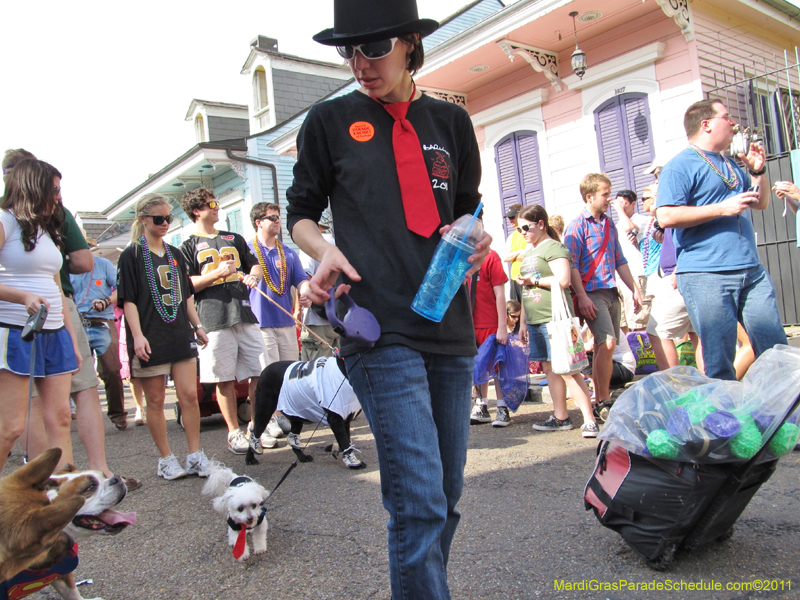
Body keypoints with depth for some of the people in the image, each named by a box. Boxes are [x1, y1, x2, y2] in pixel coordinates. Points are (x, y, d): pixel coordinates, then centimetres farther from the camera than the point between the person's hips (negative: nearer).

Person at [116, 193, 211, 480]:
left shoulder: (175, 254, 15)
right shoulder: (131, 256, -1)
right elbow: (128, 300, -7)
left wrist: (197, 326, 14)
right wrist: (137, 335, -16)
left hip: (181, 336, 4)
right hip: (151, 340, -4)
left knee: (189, 395, -1)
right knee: (155, 401, 4)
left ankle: (195, 456, 8)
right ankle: (166, 459, 16)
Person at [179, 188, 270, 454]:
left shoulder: (234, 239, 21)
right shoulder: (189, 246, 8)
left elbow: (255, 265, 22)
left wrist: (253, 275, -2)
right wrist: (217, 273, -12)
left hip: (244, 314, 4)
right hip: (214, 319, -3)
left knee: (258, 373, 1)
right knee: (224, 380, 0)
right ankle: (234, 432, 11)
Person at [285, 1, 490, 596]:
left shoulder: (451, 121, 14)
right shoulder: (330, 121, 7)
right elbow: (302, 211, 13)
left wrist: (473, 237, -1)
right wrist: (325, 250, -8)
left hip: (449, 323, 4)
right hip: (378, 324, -4)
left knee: (446, 494, 12)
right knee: (419, 499, -12)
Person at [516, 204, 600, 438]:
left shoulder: (553, 247, -6)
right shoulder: (528, 252, 20)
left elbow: (563, 280, -18)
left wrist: (533, 281, -11)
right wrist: (523, 321, 22)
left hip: (554, 317, -9)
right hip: (535, 320, 9)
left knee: (566, 370, -10)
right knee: (549, 368, 10)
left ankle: (589, 419, -5)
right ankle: (560, 417, 18)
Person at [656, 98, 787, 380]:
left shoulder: (730, 165, 23)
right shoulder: (680, 166, -3)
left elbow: (761, 203, 32)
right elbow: (666, 216, -17)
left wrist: (759, 171, 14)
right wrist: (723, 208, -16)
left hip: (751, 271, 8)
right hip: (706, 277, -8)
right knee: (719, 361, -3)